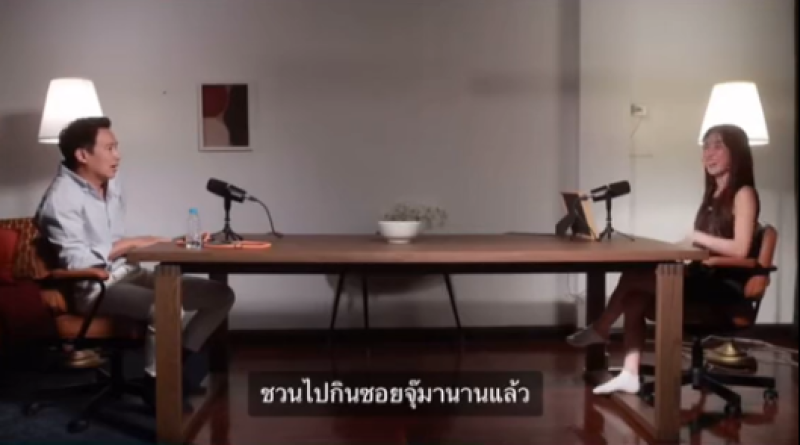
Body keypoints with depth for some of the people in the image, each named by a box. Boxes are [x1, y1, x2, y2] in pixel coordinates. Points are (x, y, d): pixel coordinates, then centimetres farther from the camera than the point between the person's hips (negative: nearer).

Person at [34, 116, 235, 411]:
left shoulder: (111, 184, 11)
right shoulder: (61, 197, -15)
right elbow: (77, 262, -22)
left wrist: (136, 245, 1)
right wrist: (130, 244, -15)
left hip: (129, 274, 9)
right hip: (94, 287, -8)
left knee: (220, 295, -3)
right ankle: (156, 386, -11)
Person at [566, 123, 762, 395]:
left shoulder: (743, 193, -7)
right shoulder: (714, 195, 18)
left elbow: (740, 250, -19)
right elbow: (703, 245, 12)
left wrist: (696, 237, -13)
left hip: (726, 289, -8)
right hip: (705, 281, 8)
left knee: (633, 279, -18)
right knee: (635, 298, -11)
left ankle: (600, 329, 5)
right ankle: (630, 375, -13)